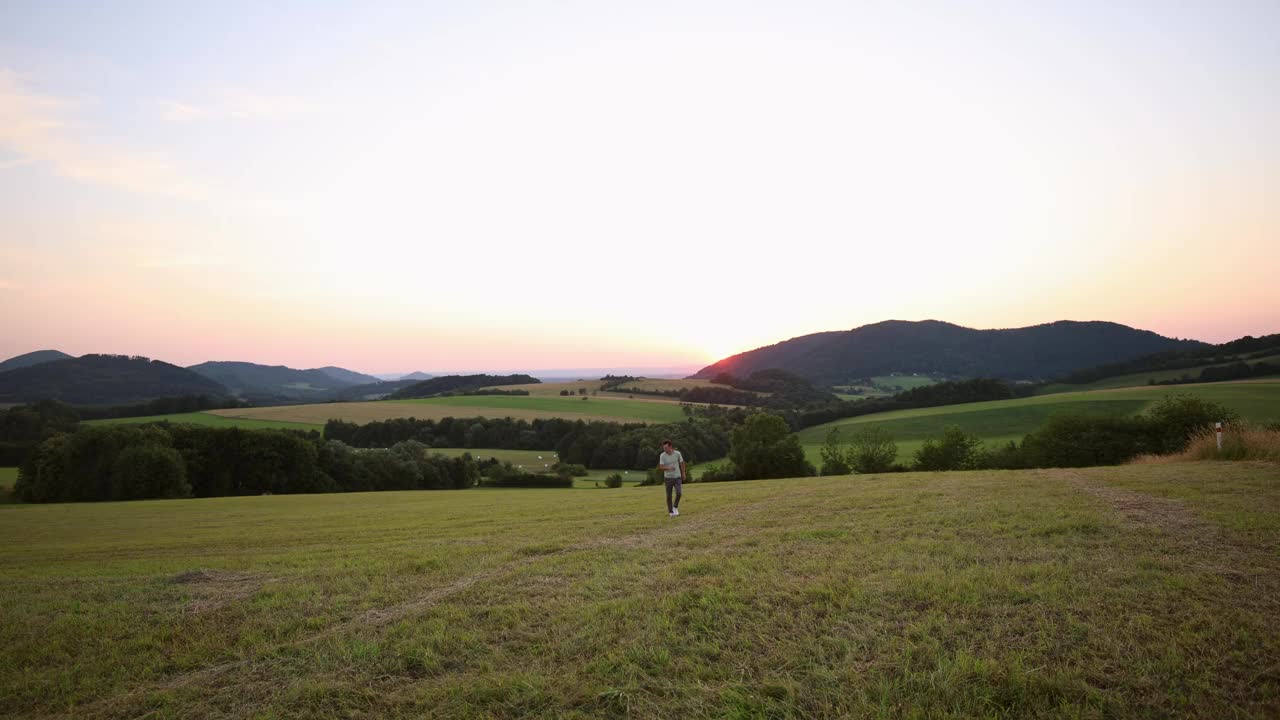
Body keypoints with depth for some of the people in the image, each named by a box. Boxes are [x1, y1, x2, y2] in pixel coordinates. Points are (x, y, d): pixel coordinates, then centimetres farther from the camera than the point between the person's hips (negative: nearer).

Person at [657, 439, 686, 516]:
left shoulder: (677, 453, -11)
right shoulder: (662, 455, -13)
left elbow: (682, 463, 5)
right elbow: (661, 467, -15)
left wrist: (683, 474, 14)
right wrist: (668, 468, -35)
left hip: (677, 477, 0)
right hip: (668, 478, 0)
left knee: (678, 493, -14)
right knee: (669, 496, 3)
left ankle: (675, 507, 13)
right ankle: (670, 512, 19)